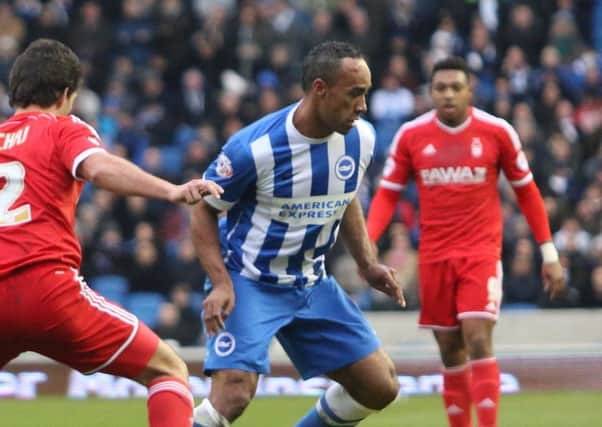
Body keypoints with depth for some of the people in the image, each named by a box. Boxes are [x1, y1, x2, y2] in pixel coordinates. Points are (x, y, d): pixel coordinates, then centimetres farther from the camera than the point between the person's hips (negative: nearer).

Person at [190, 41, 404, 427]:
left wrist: (368, 263, 8)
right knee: (233, 394, -24)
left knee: (380, 388, 2)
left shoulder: (361, 138, -5)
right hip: (249, 282, -6)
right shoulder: (254, 148, -23)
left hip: (312, 283, 6)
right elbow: (204, 209, -10)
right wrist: (221, 282, -21)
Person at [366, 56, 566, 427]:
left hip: (482, 251, -2)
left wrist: (548, 251, 6)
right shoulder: (411, 135, 0)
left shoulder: (497, 132, -3)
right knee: (450, 350, 6)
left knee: (478, 338, -16)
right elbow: (388, 194, 5)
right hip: (434, 255, 2)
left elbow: (526, 191, 6)